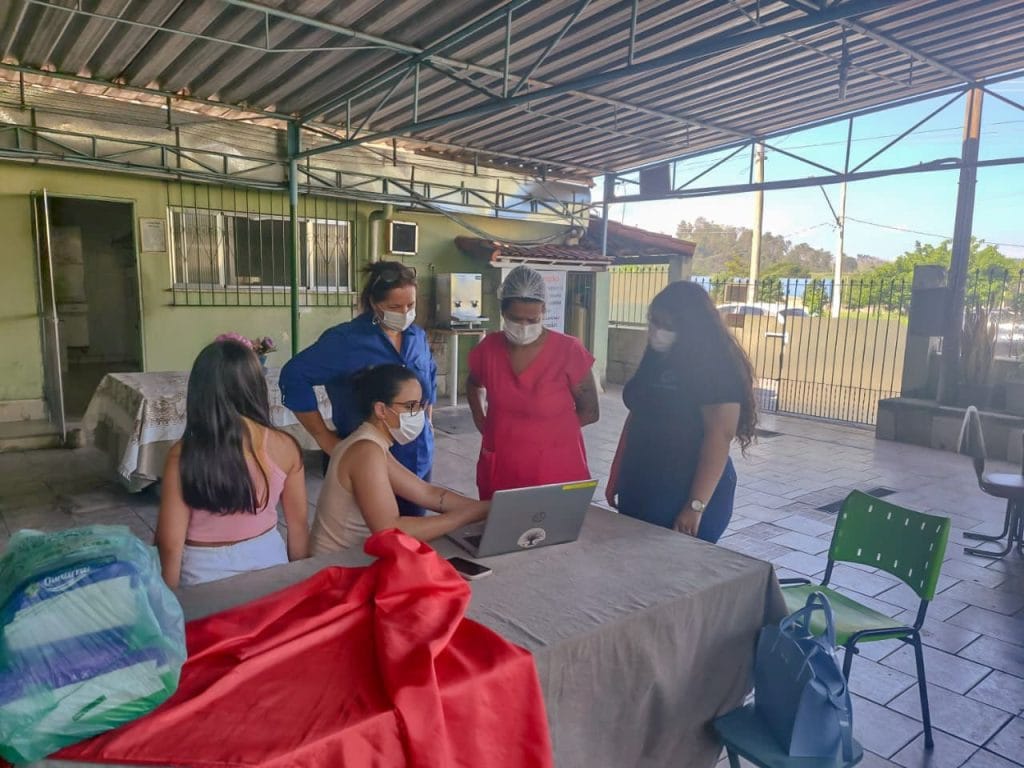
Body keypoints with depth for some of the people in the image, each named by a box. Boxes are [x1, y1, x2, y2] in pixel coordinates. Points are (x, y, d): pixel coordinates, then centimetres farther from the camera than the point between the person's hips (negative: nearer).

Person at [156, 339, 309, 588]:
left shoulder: (184, 454, -18)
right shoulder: (284, 447, -12)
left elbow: (170, 544, -13)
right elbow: (299, 525, -2)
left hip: (205, 573, -1)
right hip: (268, 560, 2)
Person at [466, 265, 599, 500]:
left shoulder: (568, 350, -12)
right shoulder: (488, 348, -1)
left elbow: (589, 412, -1)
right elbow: (473, 385, 21)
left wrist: (548, 429, -4)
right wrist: (482, 422, 8)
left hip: (556, 470, -3)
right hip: (499, 469, 4)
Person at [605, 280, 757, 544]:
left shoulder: (716, 368, -15)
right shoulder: (655, 360, 8)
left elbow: (719, 436, -20)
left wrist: (696, 506, -24)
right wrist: (616, 476, 15)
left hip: (683, 496, -7)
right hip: (639, 490, 7)